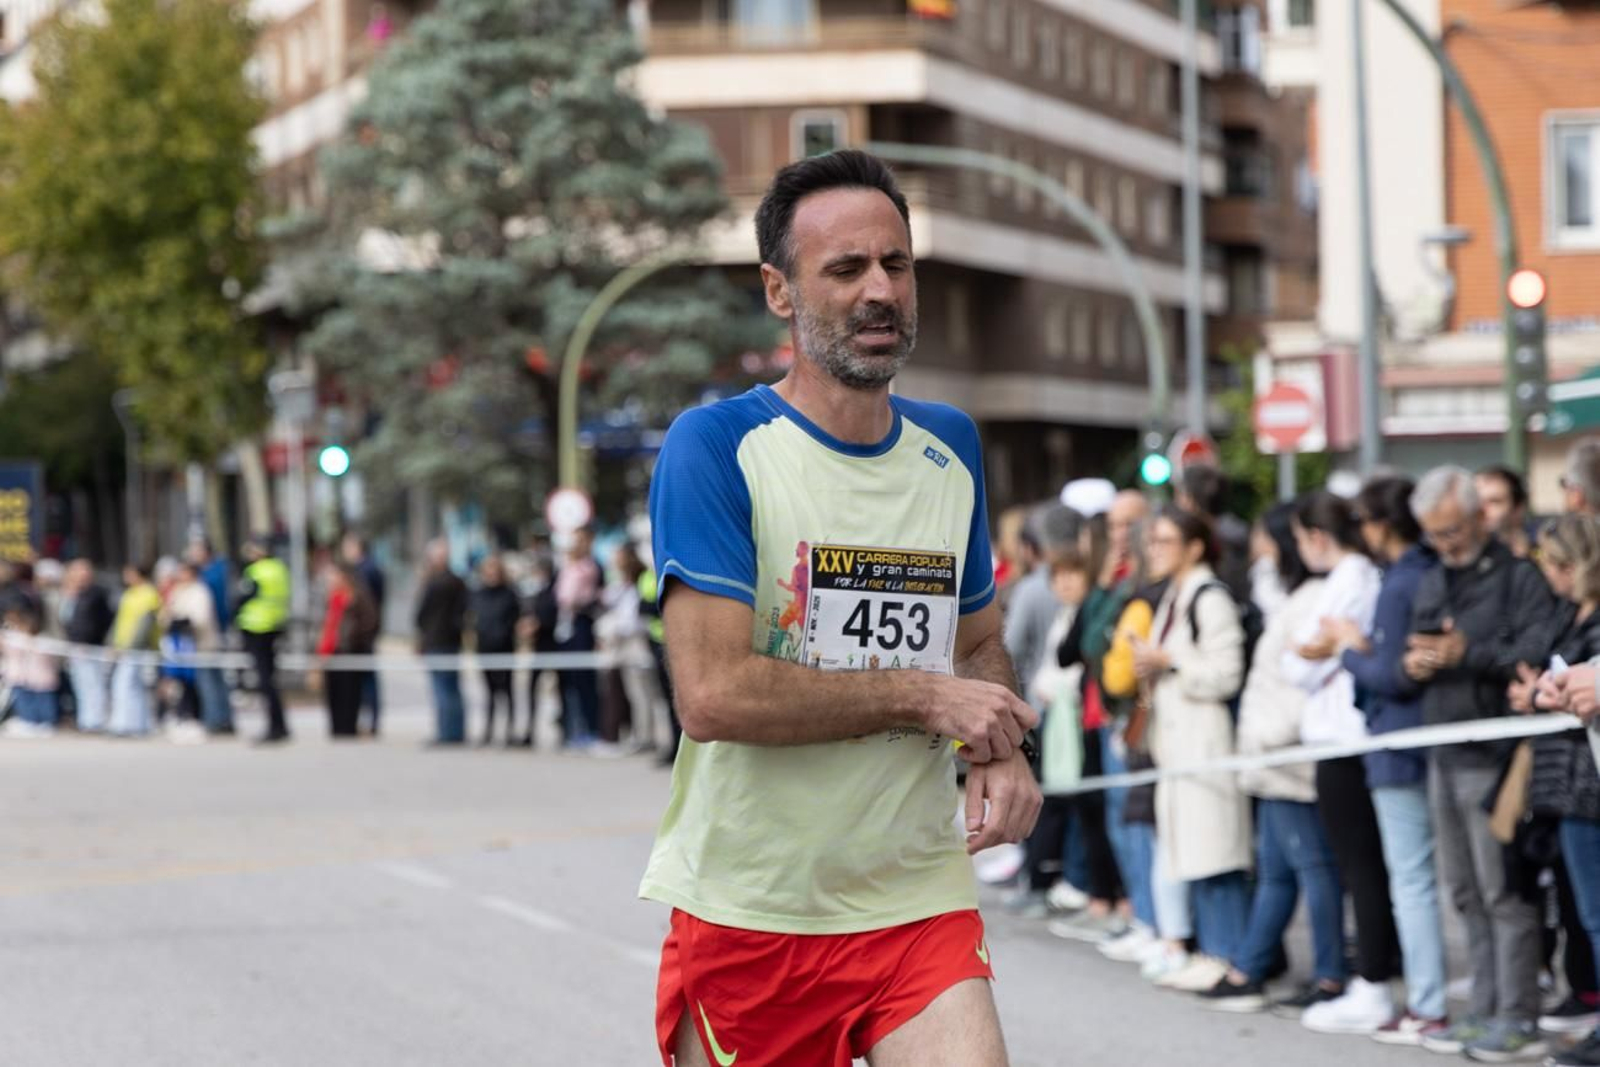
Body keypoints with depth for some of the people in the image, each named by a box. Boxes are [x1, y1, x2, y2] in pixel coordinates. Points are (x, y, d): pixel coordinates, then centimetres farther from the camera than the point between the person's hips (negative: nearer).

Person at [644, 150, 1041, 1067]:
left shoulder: (950, 448, 10)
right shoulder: (715, 447, -9)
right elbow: (713, 694, -20)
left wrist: (1001, 752, 1)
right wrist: (921, 697, -14)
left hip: (919, 902, 4)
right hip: (744, 913, -3)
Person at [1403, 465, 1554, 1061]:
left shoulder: (1520, 577, -6)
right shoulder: (1431, 585, 20)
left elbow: (1538, 654, -18)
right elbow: (1411, 657, 24)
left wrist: (1466, 653, -18)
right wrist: (1414, 664, 2)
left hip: (1494, 759, -8)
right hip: (1444, 758, 8)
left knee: (1504, 893, -7)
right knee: (1467, 893, 11)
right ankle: (1485, 1012, 18)